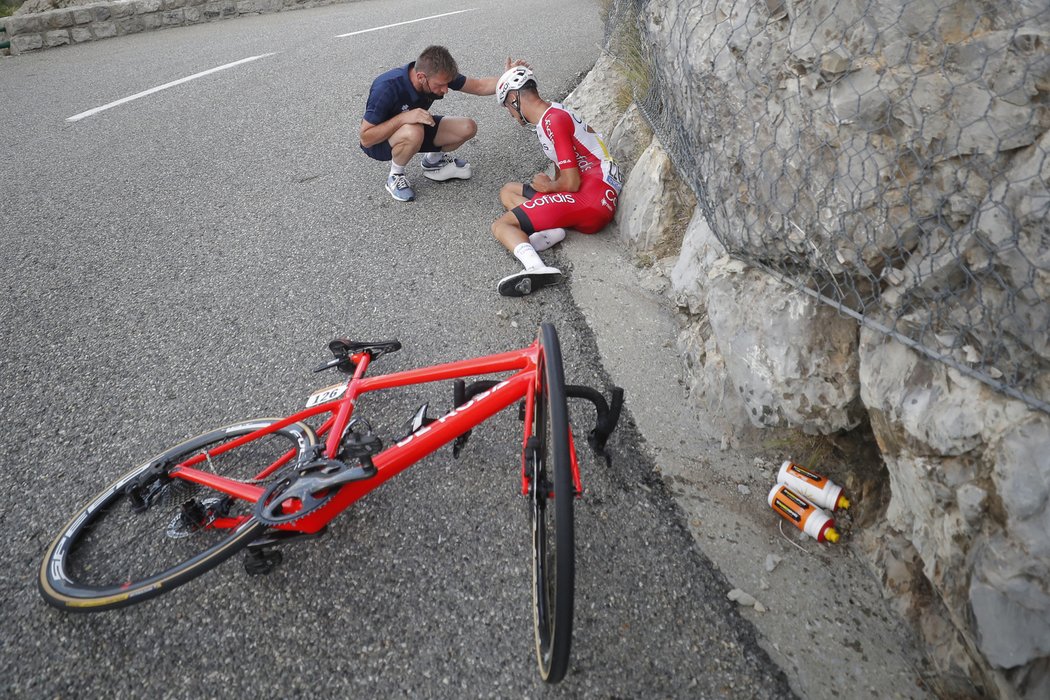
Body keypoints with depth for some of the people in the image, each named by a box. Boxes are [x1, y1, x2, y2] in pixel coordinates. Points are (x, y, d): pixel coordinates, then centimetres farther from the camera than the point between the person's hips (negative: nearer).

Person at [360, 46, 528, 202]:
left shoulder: (439, 75, -19)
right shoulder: (387, 88, -35)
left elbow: (479, 86, -9)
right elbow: (366, 139, -32)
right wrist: (403, 117, -42)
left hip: (415, 127, 6)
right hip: (379, 142, -6)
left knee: (467, 128, -11)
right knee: (413, 132, -40)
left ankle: (433, 160, 16)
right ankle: (395, 176, -11)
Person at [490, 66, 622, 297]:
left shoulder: (554, 121, -11)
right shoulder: (555, 112, 19)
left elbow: (571, 183, -16)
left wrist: (547, 186, 2)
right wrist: (553, 185, 12)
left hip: (591, 198, -10)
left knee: (501, 225, -13)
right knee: (508, 191, 18)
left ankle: (535, 267, -43)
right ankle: (549, 230, -10)